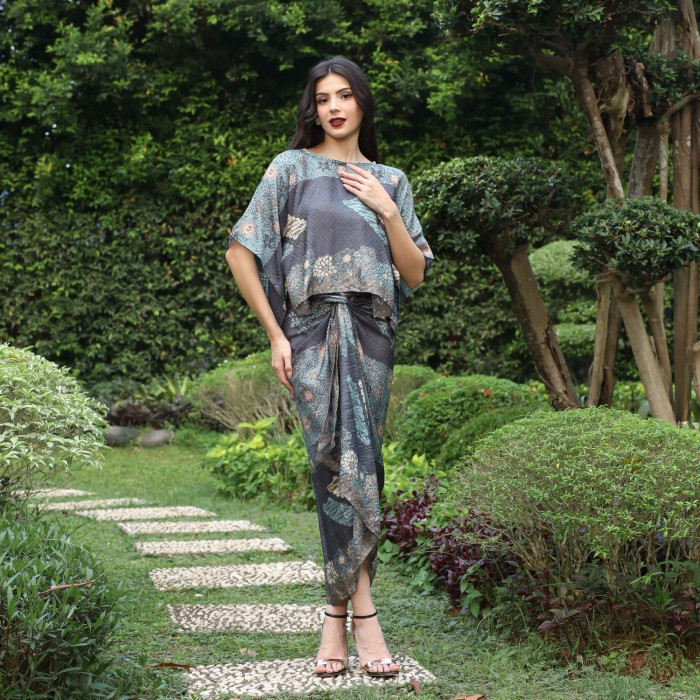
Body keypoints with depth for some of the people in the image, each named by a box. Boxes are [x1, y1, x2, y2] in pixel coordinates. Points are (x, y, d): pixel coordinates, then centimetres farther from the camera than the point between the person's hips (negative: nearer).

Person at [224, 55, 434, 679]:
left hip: (371, 332, 3)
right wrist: (275, 335, -2)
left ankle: (337, 613, 7)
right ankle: (361, 610, -6)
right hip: (313, 330, -3)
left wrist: (386, 210, -2)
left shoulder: (389, 180, 16)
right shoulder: (291, 169, 7)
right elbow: (240, 252, 3)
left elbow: (415, 275, 11)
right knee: (345, 463, -12)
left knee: (345, 465, 0)